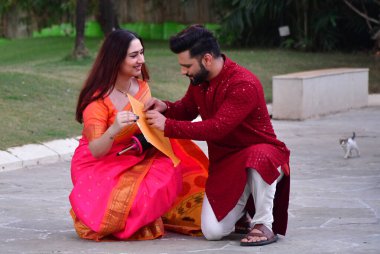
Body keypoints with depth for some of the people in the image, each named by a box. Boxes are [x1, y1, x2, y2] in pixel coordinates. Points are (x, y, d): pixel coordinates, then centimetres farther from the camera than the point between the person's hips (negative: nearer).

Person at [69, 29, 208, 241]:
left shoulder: (140, 85, -1)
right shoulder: (98, 100, -22)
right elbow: (95, 151, -28)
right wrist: (113, 130, -49)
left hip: (136, 160, 6)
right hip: (99, 166, -6)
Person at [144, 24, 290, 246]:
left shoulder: (244, 85, -24)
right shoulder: (199, 81, 1)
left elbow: (216, 128, -30)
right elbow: (187, 109, 19)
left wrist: (167, 125, -26)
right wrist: (165, 107, -5)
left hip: (262, 152, -6)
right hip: (224, 163, 6)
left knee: (257, 159, -44)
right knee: (213, 232, -14)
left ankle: (264, 224, -20)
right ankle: (244, 208, 20)